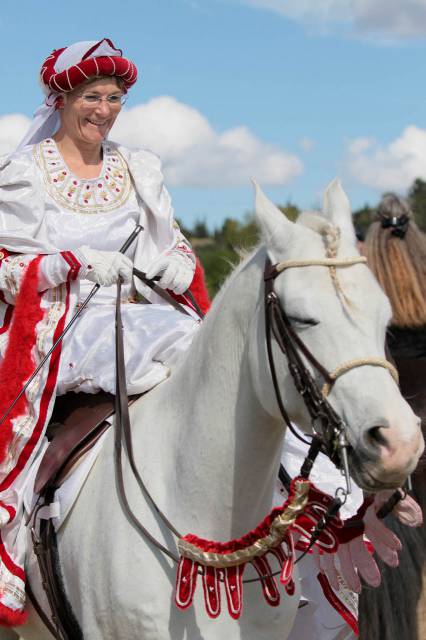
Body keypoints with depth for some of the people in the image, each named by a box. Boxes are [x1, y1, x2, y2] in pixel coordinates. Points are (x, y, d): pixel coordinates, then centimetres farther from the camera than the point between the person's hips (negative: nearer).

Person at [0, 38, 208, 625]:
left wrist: (174, 267, -4)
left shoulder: (139, 170, 17)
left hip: (133, 315, 5)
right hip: (52, 324, -5)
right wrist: (81, 262, -14)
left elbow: (174, 244, 20)